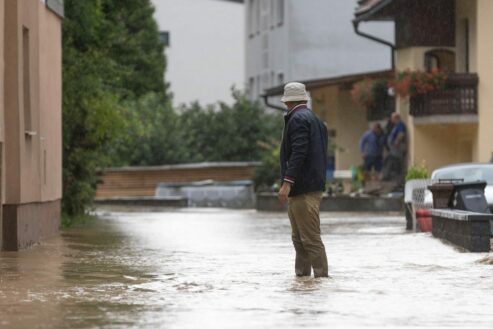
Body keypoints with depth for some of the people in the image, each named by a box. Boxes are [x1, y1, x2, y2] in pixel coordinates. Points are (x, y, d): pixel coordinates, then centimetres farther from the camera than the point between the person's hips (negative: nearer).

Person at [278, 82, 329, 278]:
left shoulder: (297, 119, -11)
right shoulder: (314, 119, 20)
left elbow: (299, 153, -21)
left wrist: (287, 183, -25)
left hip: (303, 188, -10)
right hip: (313, 187, 10)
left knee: (311, 237, -10)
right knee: (299, 238, 14)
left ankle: (322, 275, -11)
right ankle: (302, 275, 17)